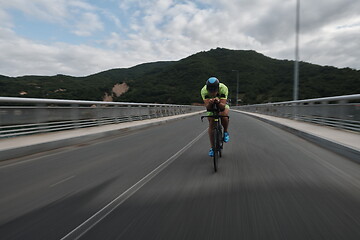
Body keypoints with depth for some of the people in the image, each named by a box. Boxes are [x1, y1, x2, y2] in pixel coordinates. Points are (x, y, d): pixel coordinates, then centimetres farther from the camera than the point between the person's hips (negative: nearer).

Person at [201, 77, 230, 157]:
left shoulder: (223, 88, -36)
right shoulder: (204, 90, -34)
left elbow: (223, 106, -40)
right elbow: (207, 107, -37)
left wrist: (218, 102, -61)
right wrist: (210, 103, -58)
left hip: (222, 104, -1)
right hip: (211, 106, 1)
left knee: (224, 116, -33)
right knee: (211, 125, -7)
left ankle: (225, 132, -3)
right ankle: (212, 148, 7)